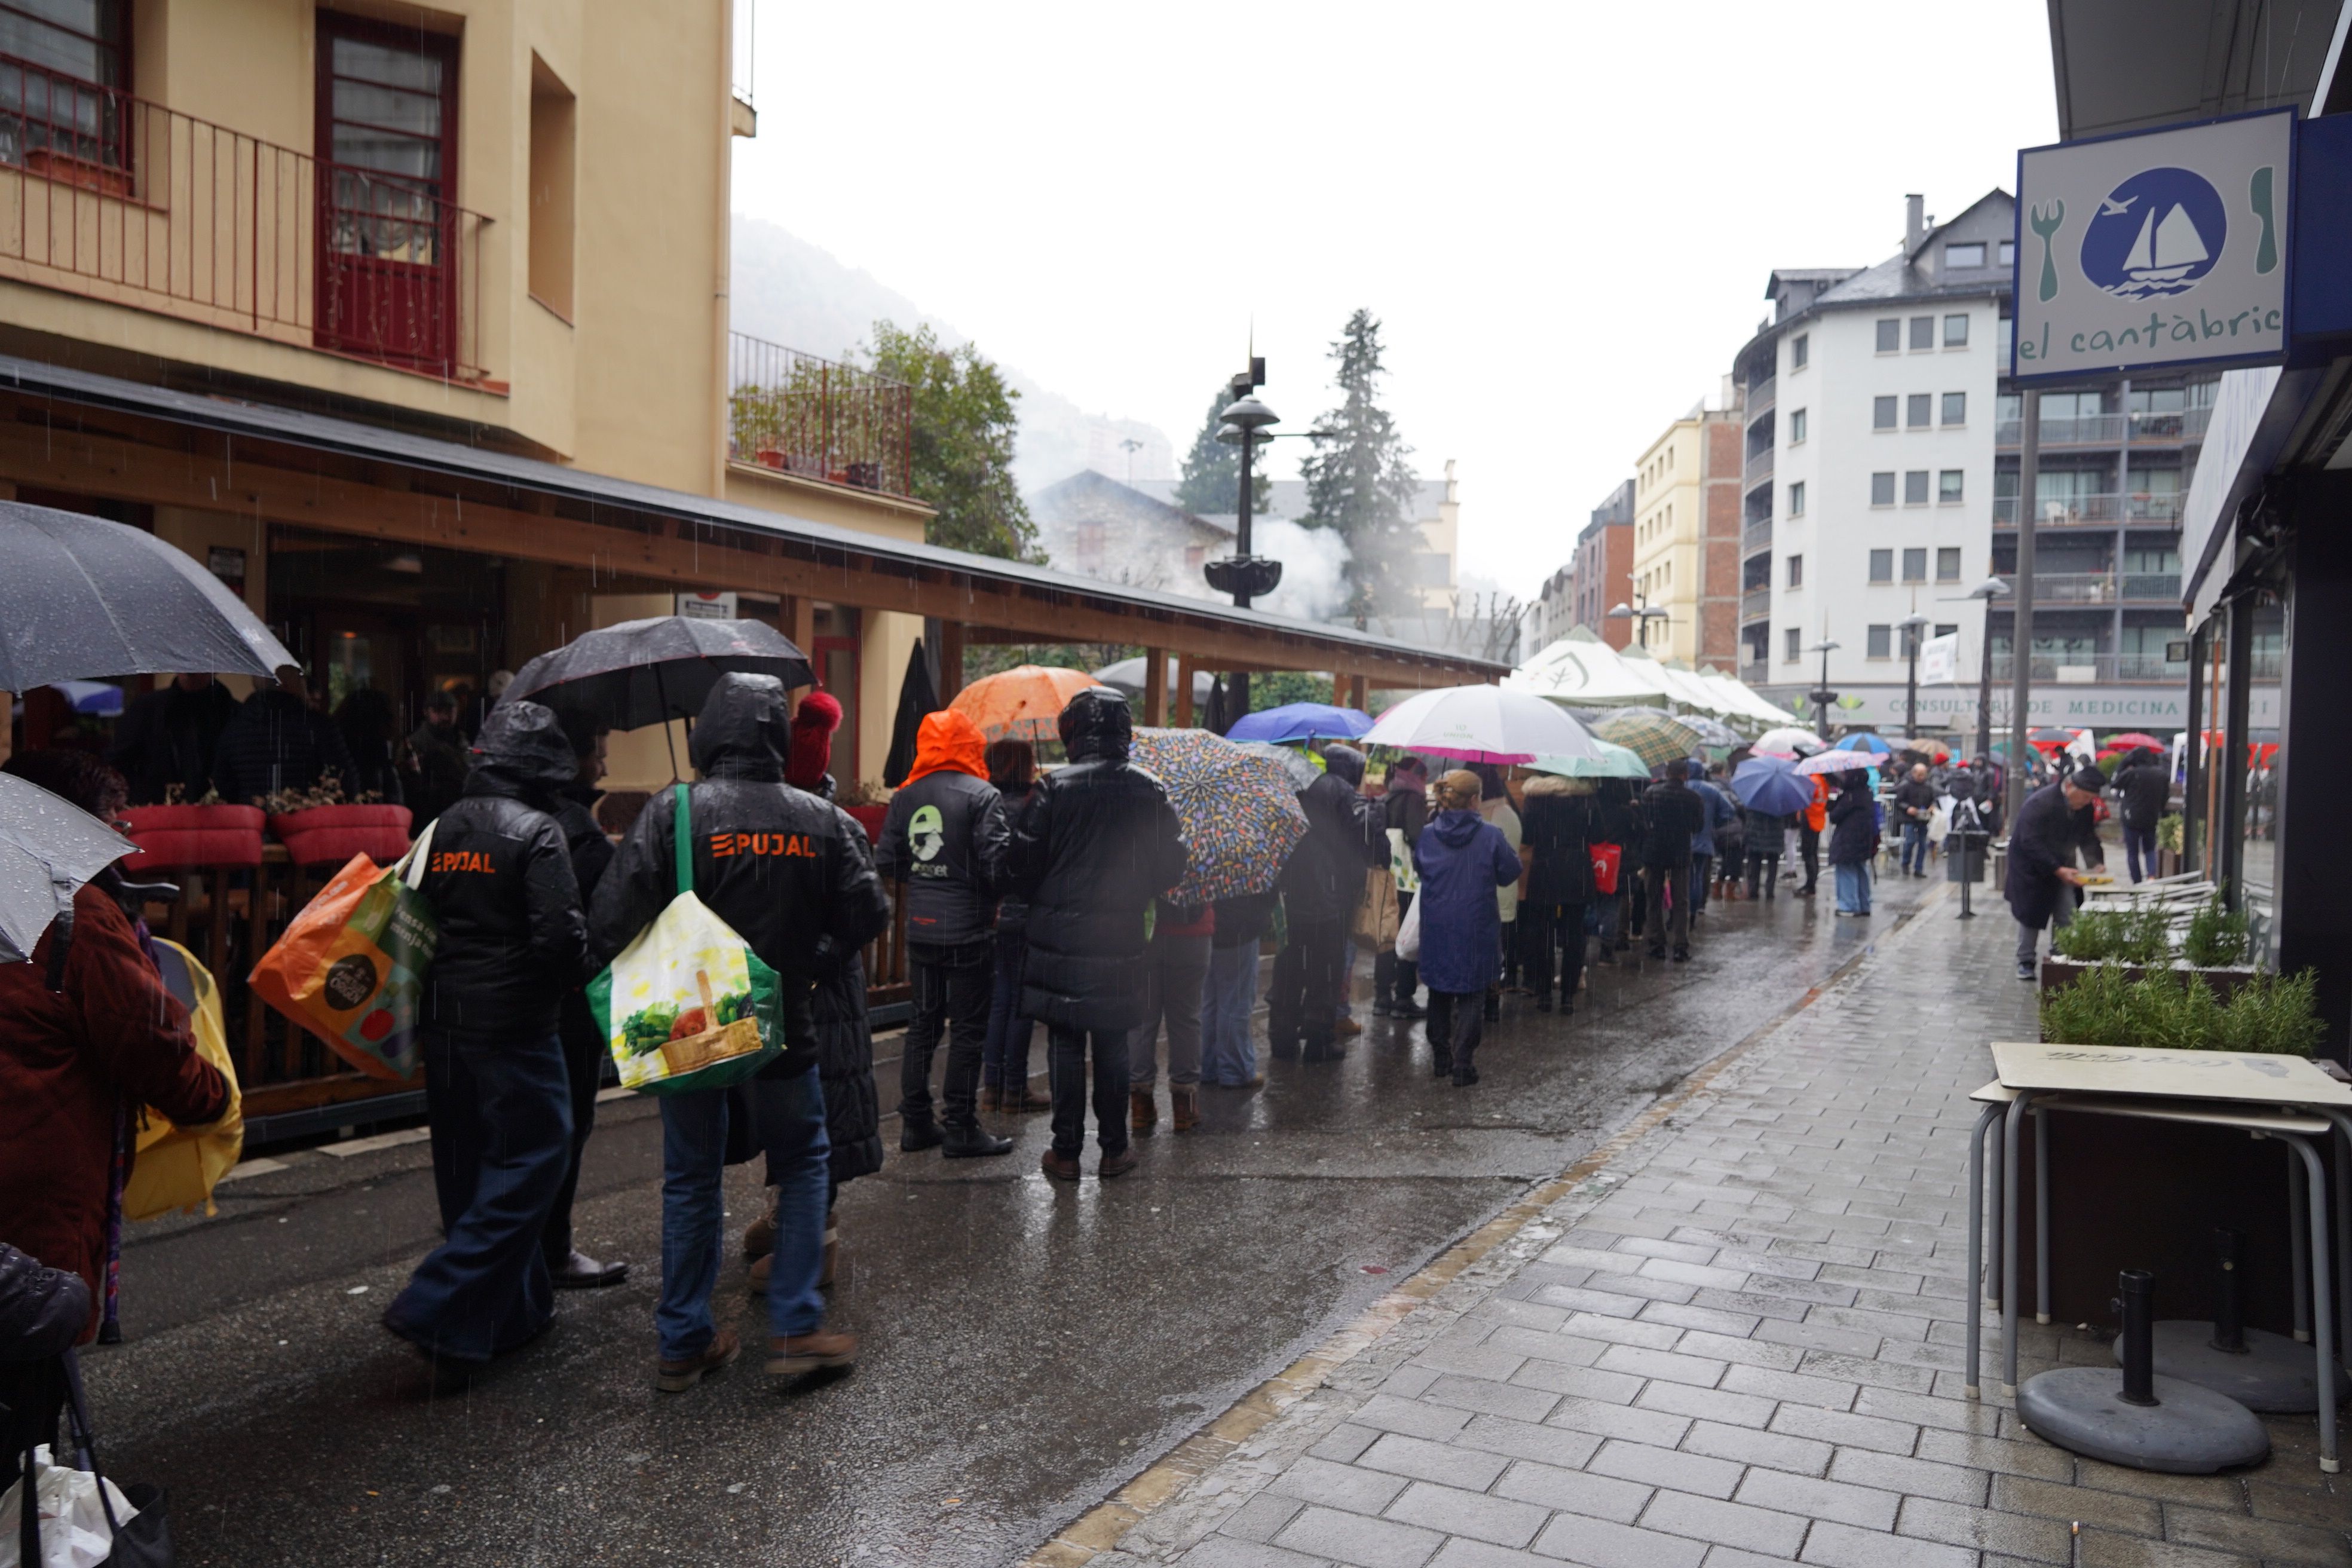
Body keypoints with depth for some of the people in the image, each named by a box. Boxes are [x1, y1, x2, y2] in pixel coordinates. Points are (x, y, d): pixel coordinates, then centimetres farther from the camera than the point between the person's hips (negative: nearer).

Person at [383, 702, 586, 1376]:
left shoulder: (443, 827, 9)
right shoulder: (535, 832, -13)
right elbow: (561, 934, -19)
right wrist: (575, 974, 0)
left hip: (444, 1022, 8)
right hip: (514, 1024, -8)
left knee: (470, 1170, 16)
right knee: (532, 1161, 1)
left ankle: (517, 1307, 27)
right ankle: (439, 1311, -5)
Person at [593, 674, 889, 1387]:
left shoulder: (672, 811, -11)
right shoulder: (821, 818, -4)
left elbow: (614, 917, -17)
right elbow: (868, 913, -4)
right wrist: (807, 966, 7)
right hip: (784, 1025, 0)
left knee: (691, 1178, 13)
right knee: (804, 1165, 17)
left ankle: (684, 1343, 21)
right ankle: (795, 1328, 13)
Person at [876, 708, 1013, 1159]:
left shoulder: (905, 797, 4)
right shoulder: (980, 795, -12)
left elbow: (886, 863, 4)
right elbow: (998, 863, -17)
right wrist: (991, 897, 2)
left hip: (920, 930, 6)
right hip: (968, 931, -5)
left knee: (923, 1023, 15)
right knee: (967, 1029, 3)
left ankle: (915, 1122, 21)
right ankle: (960, 1128, 8)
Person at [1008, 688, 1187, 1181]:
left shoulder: (1053, 788, -8)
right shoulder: (1149, 792, -2)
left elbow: (1024, 863, -7)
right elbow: (1173, 865, 3)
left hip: (1059, 935, -1)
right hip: (1120, 938, 2)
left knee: (1065, 1045, 7)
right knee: (1112, 1047, 12)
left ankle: (1066, 1151, 12)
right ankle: (1114, 1150, 17)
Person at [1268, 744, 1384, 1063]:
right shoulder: (1343, 794, -7)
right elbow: (1373, 837, -16)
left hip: (1289, 896, 6)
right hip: (1329, 898, -6)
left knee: (1288, 969, 13)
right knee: (1326, 972, 4)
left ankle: (1282, 1038, 17)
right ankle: (1318, 1041, 6)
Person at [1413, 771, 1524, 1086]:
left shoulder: (1427, 835, -4)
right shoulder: (1491, 835, -13)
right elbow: (1512, 872, -2)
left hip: (1436, 928, 3)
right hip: (1476, 929, -3)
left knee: (1439, 994, 16)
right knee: (1471, 996, 6)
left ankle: (1440, 1060, 23)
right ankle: (1463, 1065, 3)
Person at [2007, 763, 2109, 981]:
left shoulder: (2086, 807, -6)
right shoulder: (2039, 803, -27)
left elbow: (2088, 838, 3)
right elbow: (2031, 843, -29)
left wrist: (2097, 863, -16)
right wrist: (2058, 870, -33)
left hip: (2061, 867, 6)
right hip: (2031, 867, -5)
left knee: (2066, 917, -1)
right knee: (2030, 914, 1)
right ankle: (2026, 962, 11)